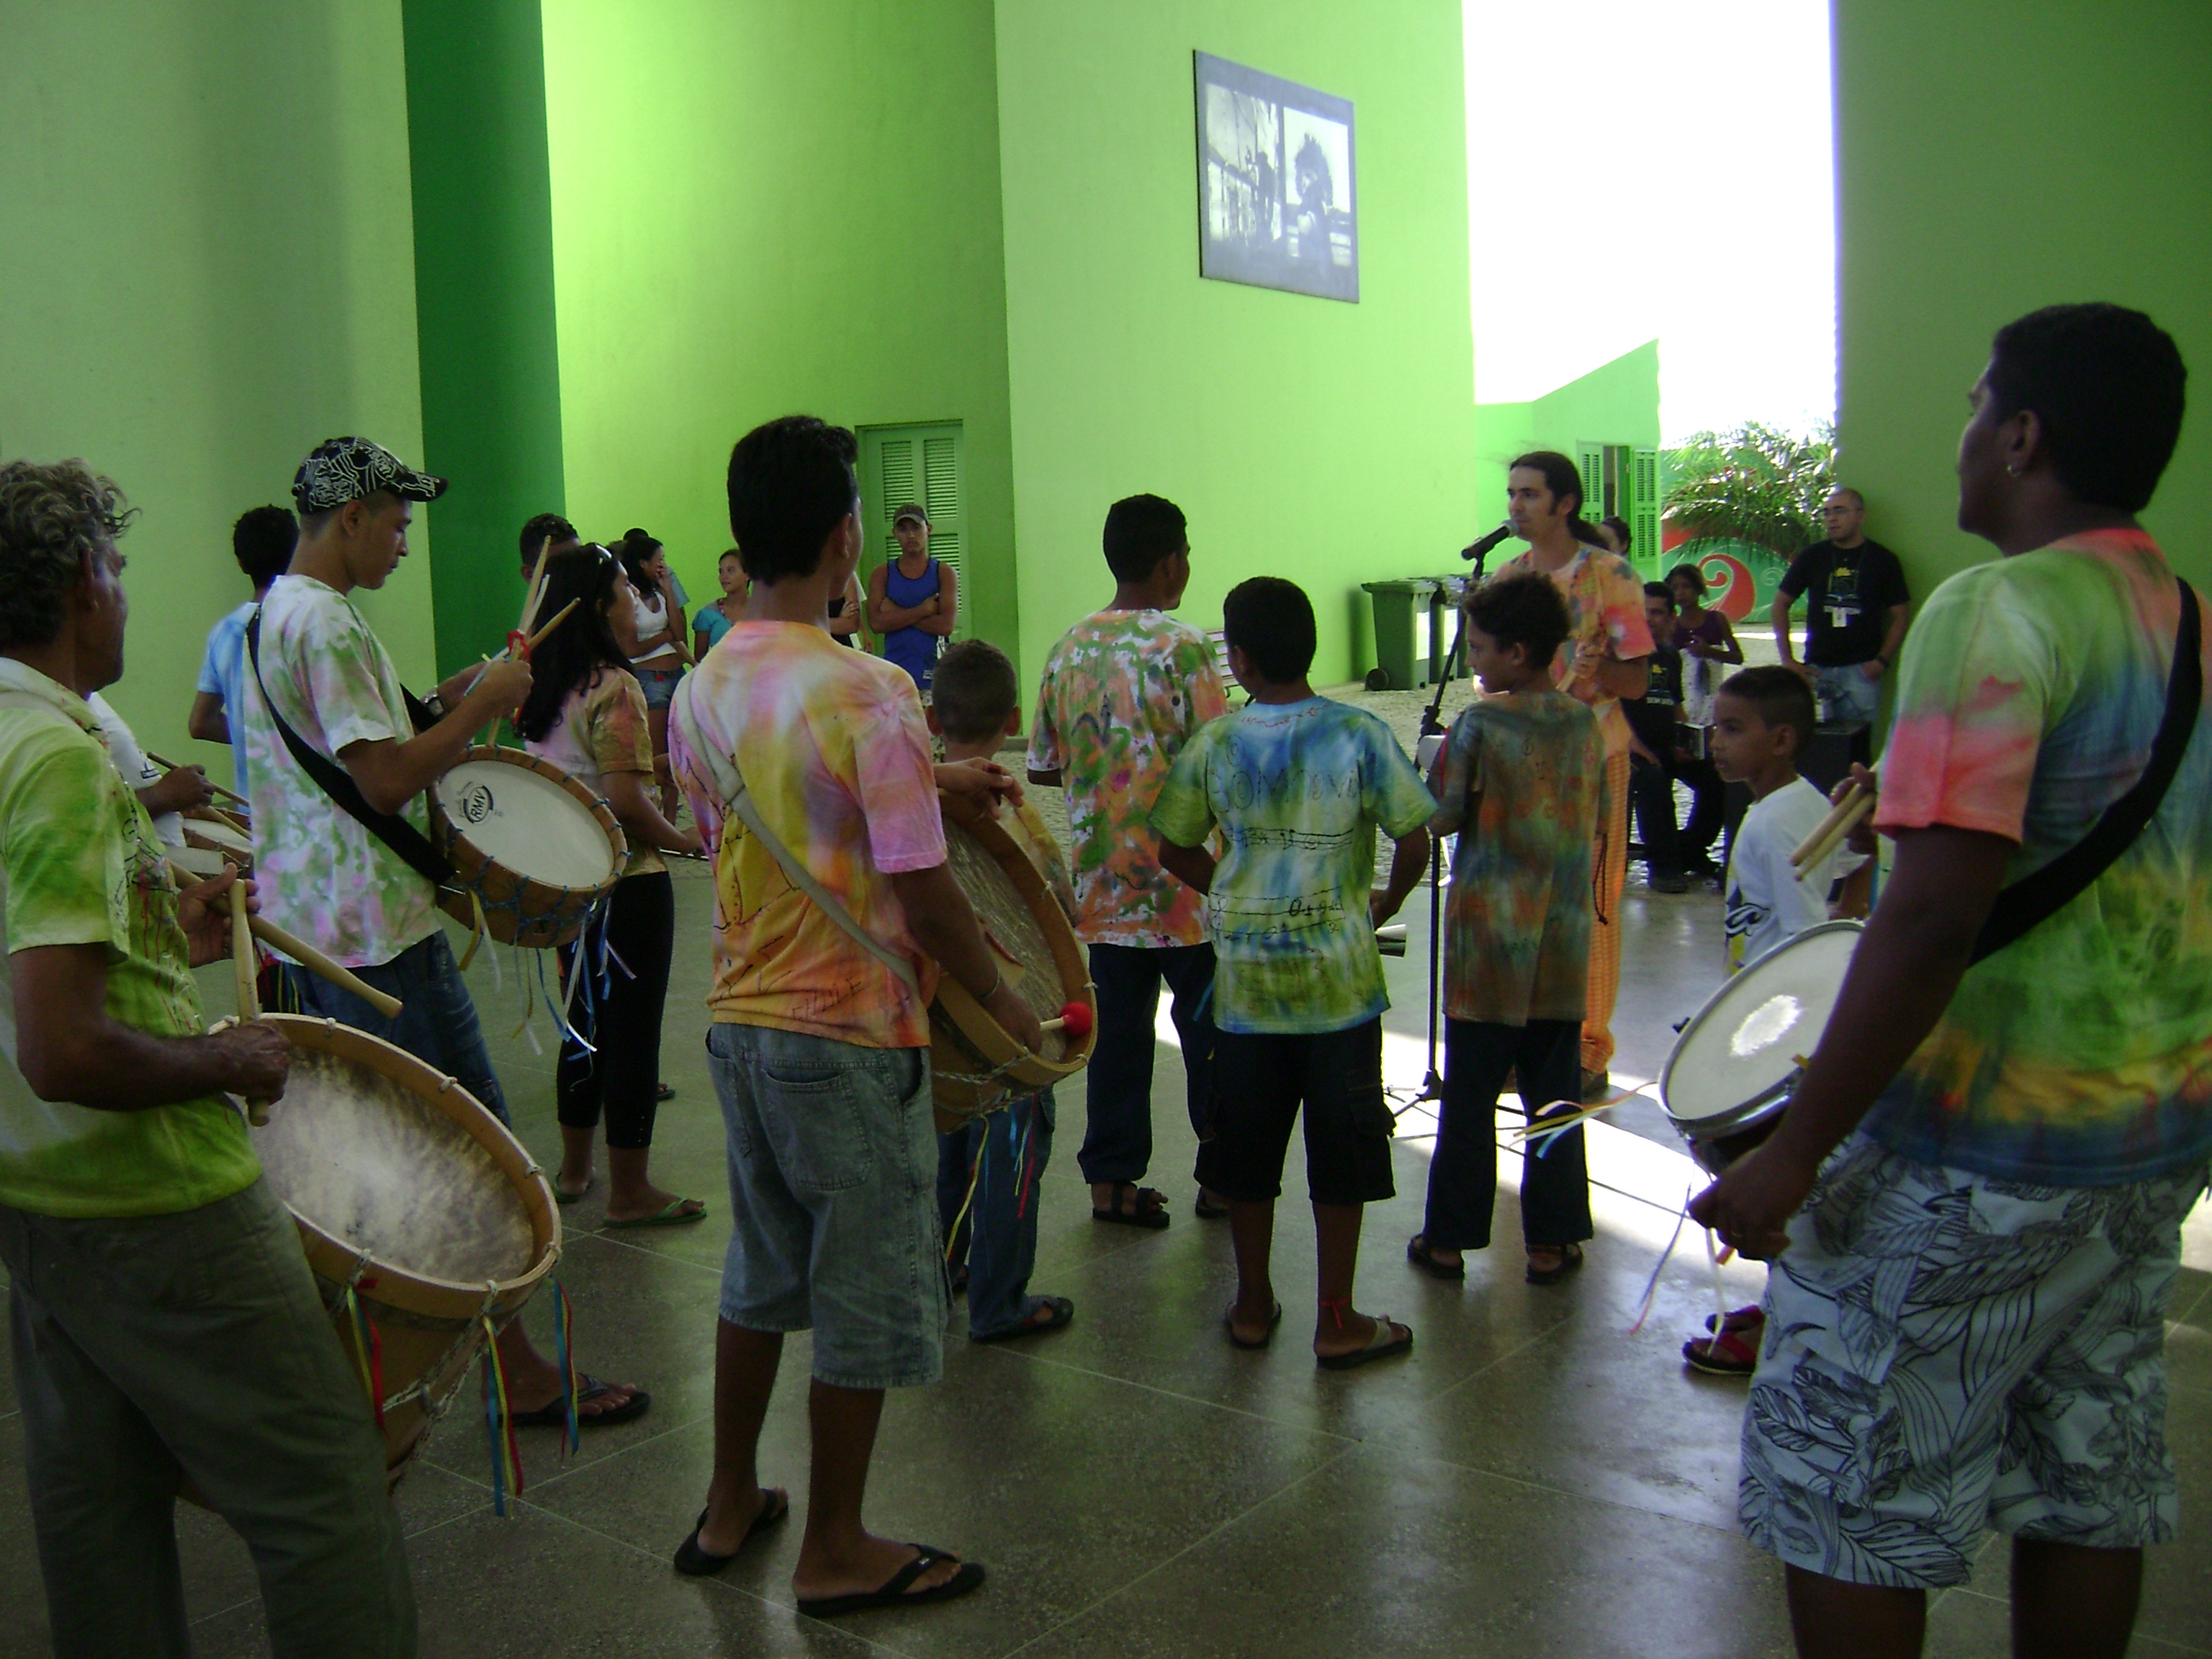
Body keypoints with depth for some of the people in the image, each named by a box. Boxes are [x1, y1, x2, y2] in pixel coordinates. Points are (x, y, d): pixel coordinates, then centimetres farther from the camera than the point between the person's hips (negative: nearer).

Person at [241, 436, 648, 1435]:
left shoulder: (268, 617, 15)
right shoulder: (328, 623, -17)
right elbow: (386, 780, -22)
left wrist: (437, 708, 13)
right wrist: (479, 709, -11)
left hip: (305, 919, 11)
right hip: (374, 927, -11)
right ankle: (517, 1371, 4)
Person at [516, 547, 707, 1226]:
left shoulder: (539, 687, 7)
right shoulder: (615, 690, -18)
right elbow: (628, 806, -23)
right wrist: (686, 839, -8)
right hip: (628, 883, -8)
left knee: (585, 1018, 20)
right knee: (633, 1027, 1)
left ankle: (574, 1167, 32)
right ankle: (629, 1192, 10)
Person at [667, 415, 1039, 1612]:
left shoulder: (702, 690, 2)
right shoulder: (867, 692, -20)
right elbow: (923, 897, -20)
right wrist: (1003, 1001, -4)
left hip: (740, 1020, 7)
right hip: (849, 1035, -7)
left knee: (760, 1272, 23)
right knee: (864, 1298, 9)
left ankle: (729, 1505, 36)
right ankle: (834, 1553, 23)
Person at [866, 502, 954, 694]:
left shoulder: (944, 573, 7)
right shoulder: (881, 575, 11)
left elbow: (945, 626, -7)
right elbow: (876, 622, -4)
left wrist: (897, 613, -5)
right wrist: (923, 610, -7)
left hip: (934, 675, -1)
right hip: (895, 676, 1)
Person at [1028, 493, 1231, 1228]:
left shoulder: (1069, 647, 4)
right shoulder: (1183, 647, -14)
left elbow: (1043, 768, 9)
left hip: (1103, 884, 5)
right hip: (1185, 884, -5)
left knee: (1117, 1030, 12)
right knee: (1210, 1032, 9)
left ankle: (1112, 1179, 17)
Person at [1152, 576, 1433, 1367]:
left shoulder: (1213, 743, -3)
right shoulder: (1360, 734, -9)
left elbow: (1175, 851, 3)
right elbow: (1414, 839, -11)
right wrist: (1387, 903, 8)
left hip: (1246, 979, 2)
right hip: (1340, 979, -2)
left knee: (1248, 1150, 14)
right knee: (1340, 1152, 8)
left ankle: (1253, 1306, 26)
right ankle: (1338, 1322, 16)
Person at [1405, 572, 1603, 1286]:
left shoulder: (1480, 723, -13)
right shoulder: (1586, 723, 2)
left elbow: (1439, 817, -8)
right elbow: (1595, 818, 11)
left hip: (1490, 938, -4)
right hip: (1564, 940, 4)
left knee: (1469, 1098, 5)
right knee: (1554, 1095, 10)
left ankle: (1448, 1239, 13)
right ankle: (1551, 1241, 16)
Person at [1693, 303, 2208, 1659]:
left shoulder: (1998, 612, -19)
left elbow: (1937, 914, -27)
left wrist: (1795, 1154, -23)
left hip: (1984, 1142, -9)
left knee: (1844, 1493, 5)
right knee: (2089, 1486, 19)